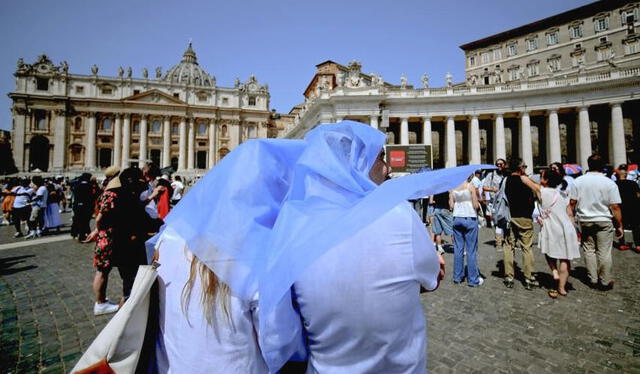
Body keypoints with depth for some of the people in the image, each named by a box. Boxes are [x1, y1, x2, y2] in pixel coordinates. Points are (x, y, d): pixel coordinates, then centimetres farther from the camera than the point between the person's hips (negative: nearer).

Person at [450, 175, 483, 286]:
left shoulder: (454, 187, 3)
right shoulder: (471, 186, -9)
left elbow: (451, 204, 5)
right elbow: (476, 206, -10)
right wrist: (479, 204, 10)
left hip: (457, 219, 4)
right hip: (470, 219, -4)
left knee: (458, 249, 11)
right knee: (471, 250, 4)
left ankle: (457, 277, 19)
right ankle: (473, 279, 12)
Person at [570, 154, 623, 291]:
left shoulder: (578, 181, -1)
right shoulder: (610, 183, -7)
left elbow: (572, 203, 0)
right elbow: (615, 207, -7)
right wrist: (620, 226, 0)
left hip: (585, 221, 2)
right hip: (604, 221, -1)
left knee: (589, 250, 10)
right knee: (604, 252, 5)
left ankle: (593, 280, 16)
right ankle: (605, 282, 14)